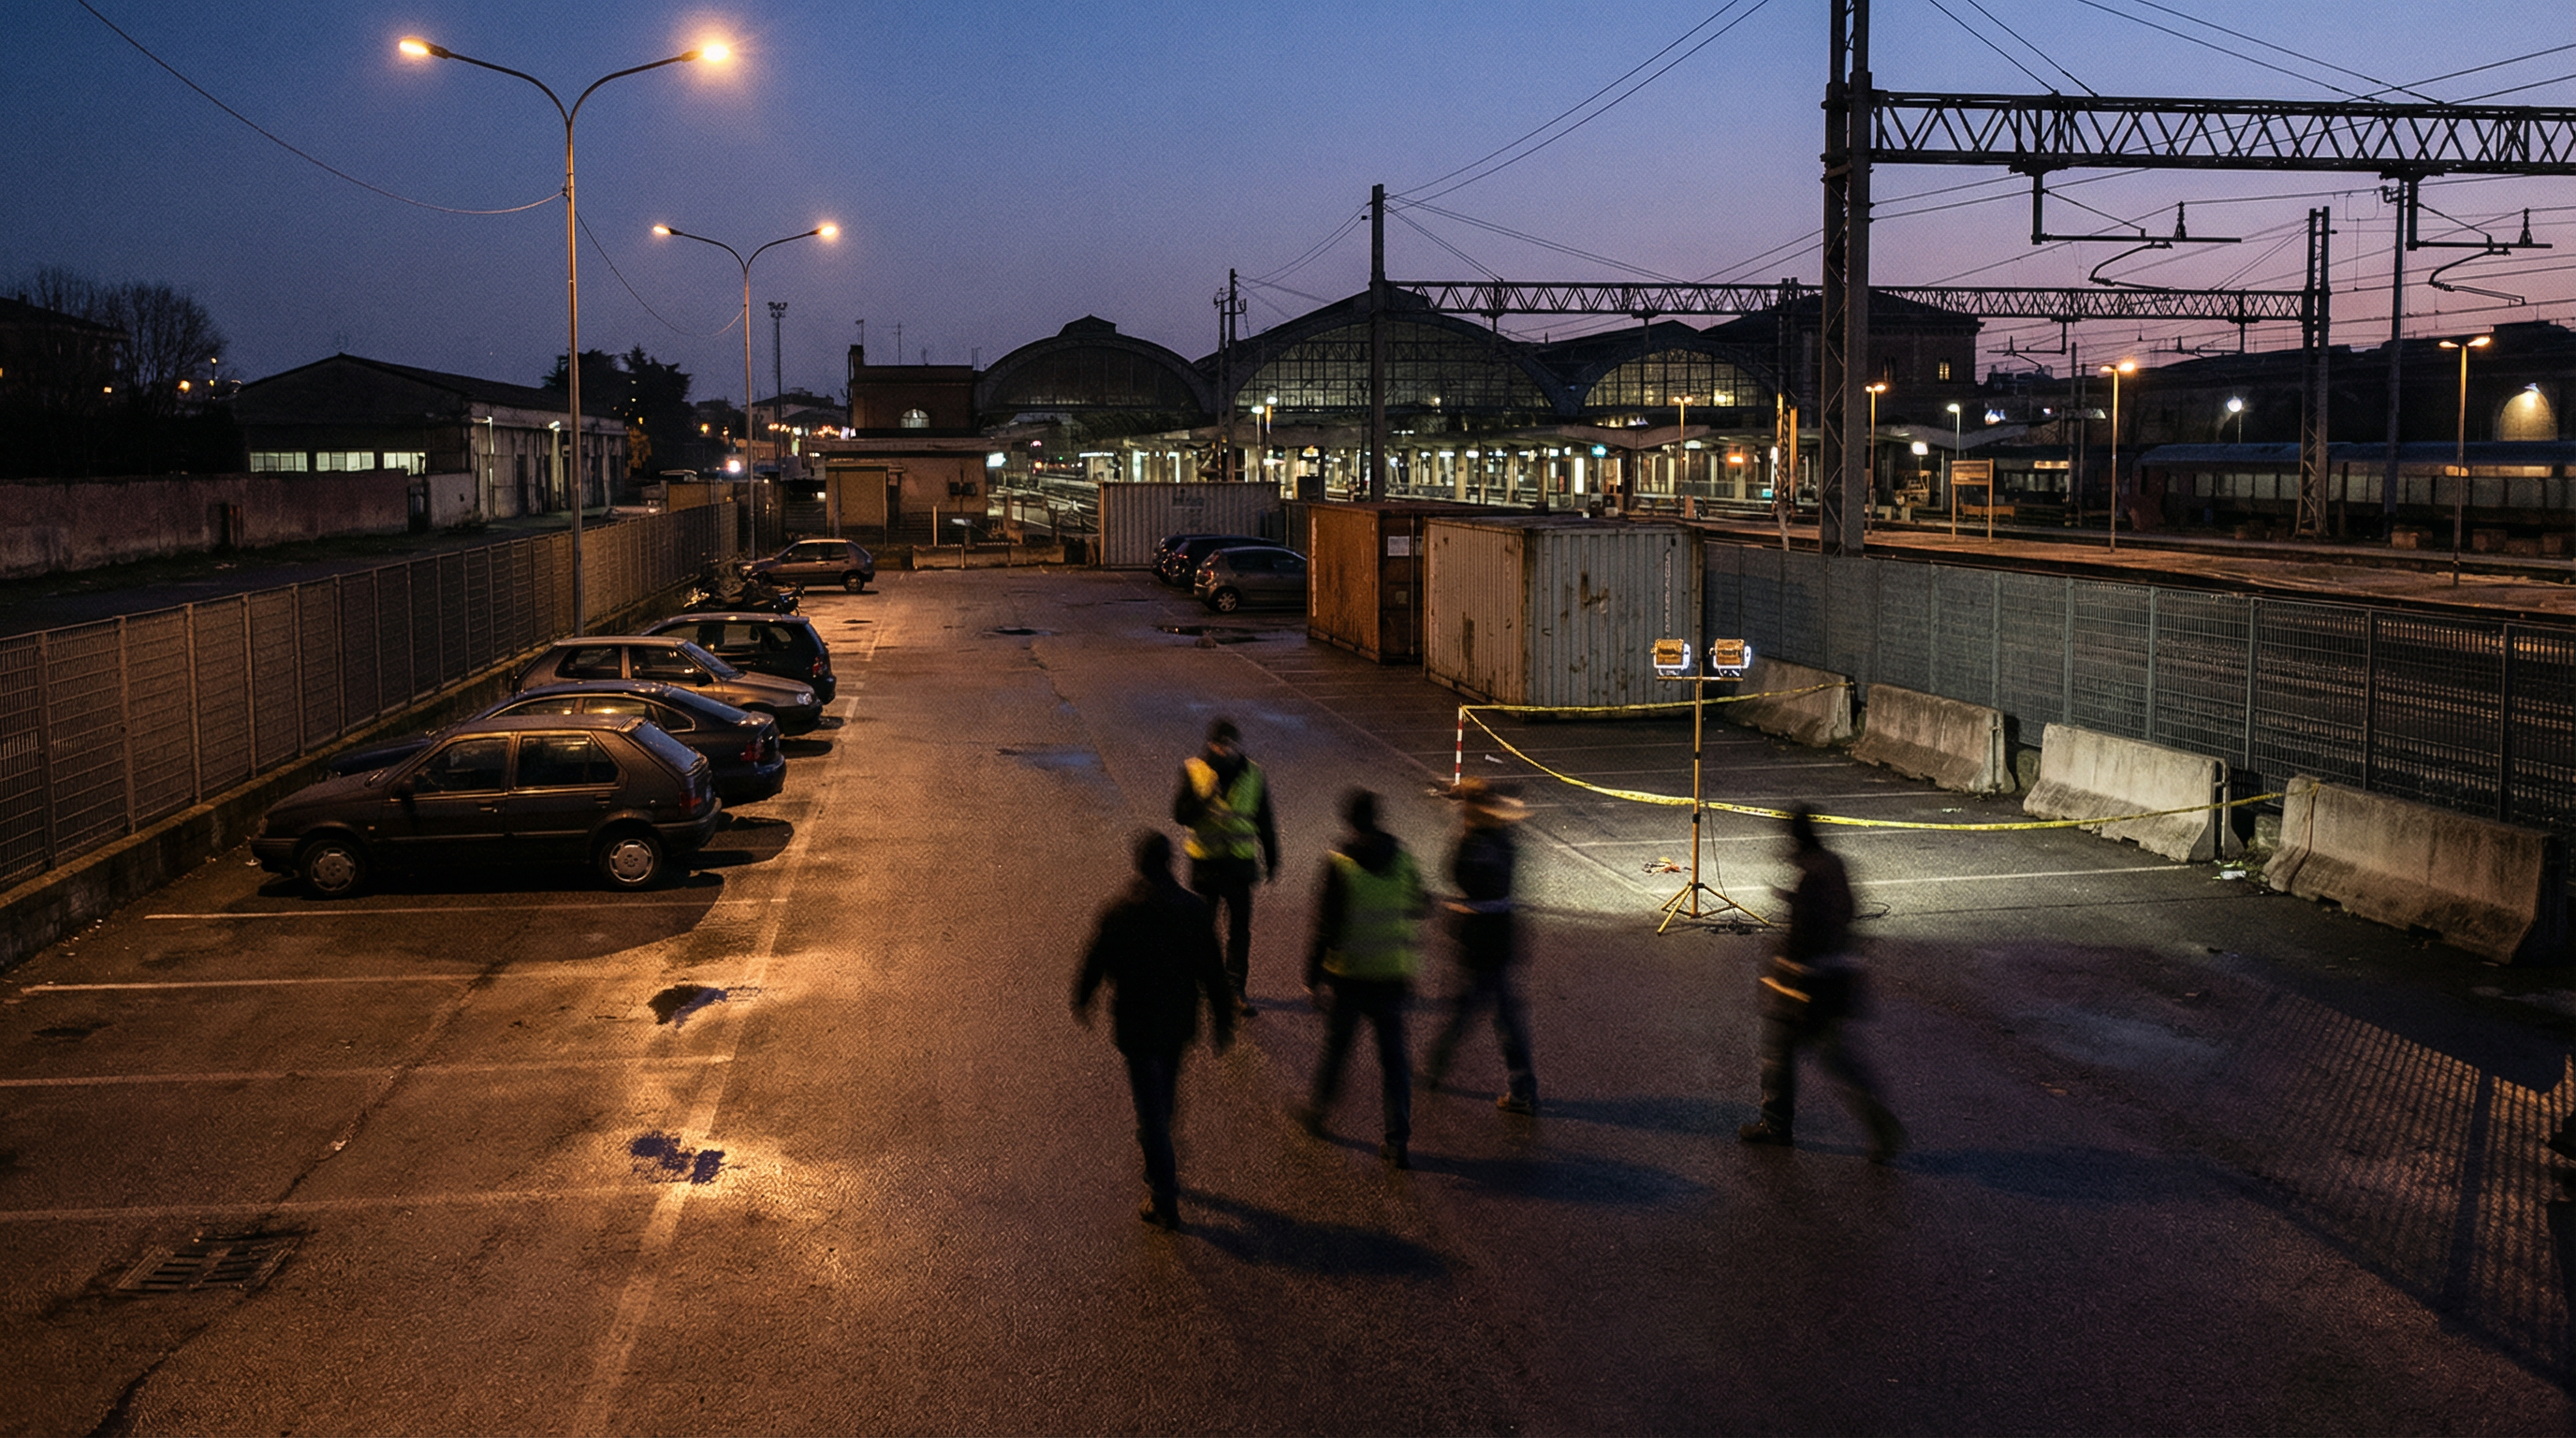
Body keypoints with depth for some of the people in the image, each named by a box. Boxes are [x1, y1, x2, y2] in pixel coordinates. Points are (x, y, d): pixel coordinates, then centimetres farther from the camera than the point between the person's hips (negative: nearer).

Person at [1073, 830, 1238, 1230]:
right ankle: (1154, 1156, 47)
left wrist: (1081, 1001, 13)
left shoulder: (1119, 912, -19)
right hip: (1178, 1022, 4)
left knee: (1151, 1105, 3)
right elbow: (1212, 969, -3)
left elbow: (1094, 962, -6)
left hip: (1136, 1025, -4)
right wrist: (1223, 1019, 8)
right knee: (1164, 1095, 25)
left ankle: (1165, 1201, 5)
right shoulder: (1194, 909, -9)